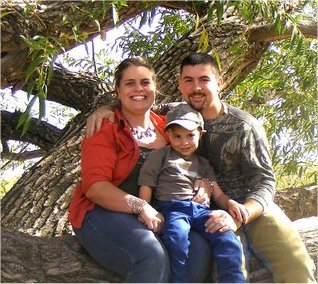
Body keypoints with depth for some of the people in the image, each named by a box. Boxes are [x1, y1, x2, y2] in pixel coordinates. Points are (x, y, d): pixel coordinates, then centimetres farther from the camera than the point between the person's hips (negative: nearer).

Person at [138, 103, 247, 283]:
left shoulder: (203, 164, 30)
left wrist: (230, 203, -1)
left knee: (227, 238, -26)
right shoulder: (160, 155, 18)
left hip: (200, 209, 4)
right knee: (177, 237, -37)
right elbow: (146, 187, 10)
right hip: (172, 207, -3)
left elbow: (218, 194, 22)